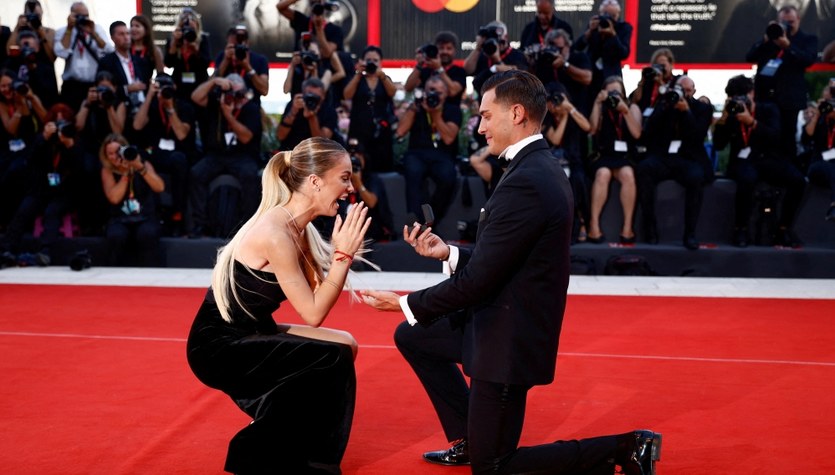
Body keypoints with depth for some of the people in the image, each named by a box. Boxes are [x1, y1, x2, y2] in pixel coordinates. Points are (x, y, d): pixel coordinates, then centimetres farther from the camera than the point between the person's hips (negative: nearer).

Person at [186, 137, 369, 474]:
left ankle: (270, 446, 19)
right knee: (333, 358, -15)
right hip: (218, 346, -9)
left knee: (344, 345, 5)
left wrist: (344, 250, -9)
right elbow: (313, 313, -21)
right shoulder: (276, 233, -24)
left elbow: (314, 301, -1)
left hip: (246, 335, 9)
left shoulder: (297, 228, 3)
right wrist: (343, 253, -19)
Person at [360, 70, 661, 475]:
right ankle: (468, 439, 27)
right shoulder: (541, 168, 6)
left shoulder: (524, 183, -26)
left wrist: (405, 303, -11)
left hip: (508, 336, -10)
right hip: (507, 319, 10)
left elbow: (477, 280, -23)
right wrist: (448, 253, 6)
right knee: (411, 336, 24)